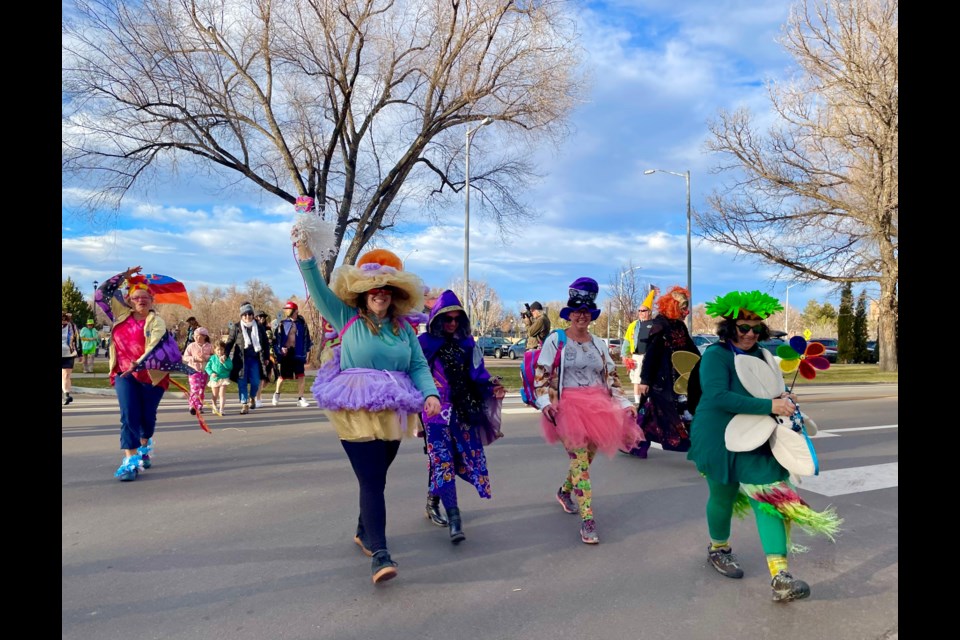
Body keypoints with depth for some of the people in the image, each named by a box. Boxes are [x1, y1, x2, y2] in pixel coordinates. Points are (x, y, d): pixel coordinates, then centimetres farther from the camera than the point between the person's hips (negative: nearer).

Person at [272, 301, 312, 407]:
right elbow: (277, 338, 2)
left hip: (298, 353, 1)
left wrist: (307, 350, 7)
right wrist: (280, 348, -11)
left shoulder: (302, 323, 3)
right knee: (283, 376, 9)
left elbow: (306, 337, 9)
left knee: (301, 376, -4)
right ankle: (277, 393, 36)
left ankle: (300, 398, 8)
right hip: (286, 353, -1)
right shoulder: (282, 323, 0)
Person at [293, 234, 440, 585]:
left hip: (393, 415, 4)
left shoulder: (403, 327, 9)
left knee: (375, 478, 16)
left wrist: (430, 394, -13)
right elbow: (318, 289, -8)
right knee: (372, 481, -9)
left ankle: (364, 532, 37)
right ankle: (379, 553, -7)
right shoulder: (346, 318, 1)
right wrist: (305, 251, -19)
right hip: (356, 414, -4)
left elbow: (420, 366, 4)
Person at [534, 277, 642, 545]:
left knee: (586, 457, 10)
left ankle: (565, 491, 39)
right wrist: (546, 402, -17)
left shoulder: (599, 344, 14)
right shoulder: (555, 340, 0)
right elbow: (541, 375, -3)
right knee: (580, 461, -12)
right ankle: (587, 519, -10)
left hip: (598, 408, 5)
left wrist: (625, 403, 6)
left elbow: (612, 377, 17)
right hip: (569, 407, -5)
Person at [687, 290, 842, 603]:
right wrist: (770, 406, -31)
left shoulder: (761, 355, 6)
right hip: (720, 441, -5)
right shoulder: (716, 354, -16)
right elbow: (717, 396, -30)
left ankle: (780, 577, -10)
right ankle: (718, 549, 41)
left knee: (769, 497, -8)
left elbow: (772, 389, 21)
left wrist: (784, 399, -4)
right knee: (724, 496, 13)